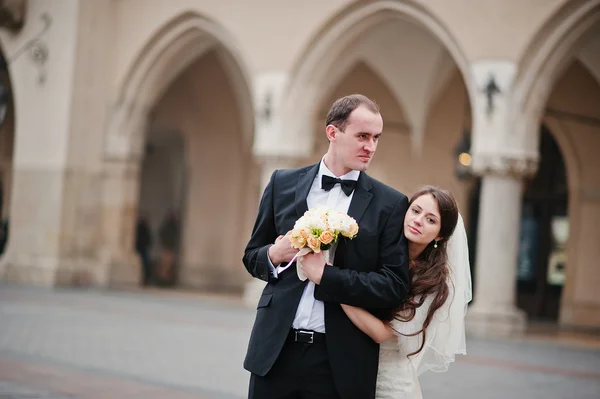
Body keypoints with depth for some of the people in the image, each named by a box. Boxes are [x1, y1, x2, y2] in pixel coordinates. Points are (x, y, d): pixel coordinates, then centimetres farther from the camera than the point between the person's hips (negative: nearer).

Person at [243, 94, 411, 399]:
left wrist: (324, 274, -15)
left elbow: (395, 286, -7)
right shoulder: (283, 183, 6)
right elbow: (252, 256, 13)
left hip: (341, 362, -1)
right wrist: (274, 254, -9)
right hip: (276, 351, 2)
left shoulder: (390, 204, -1)